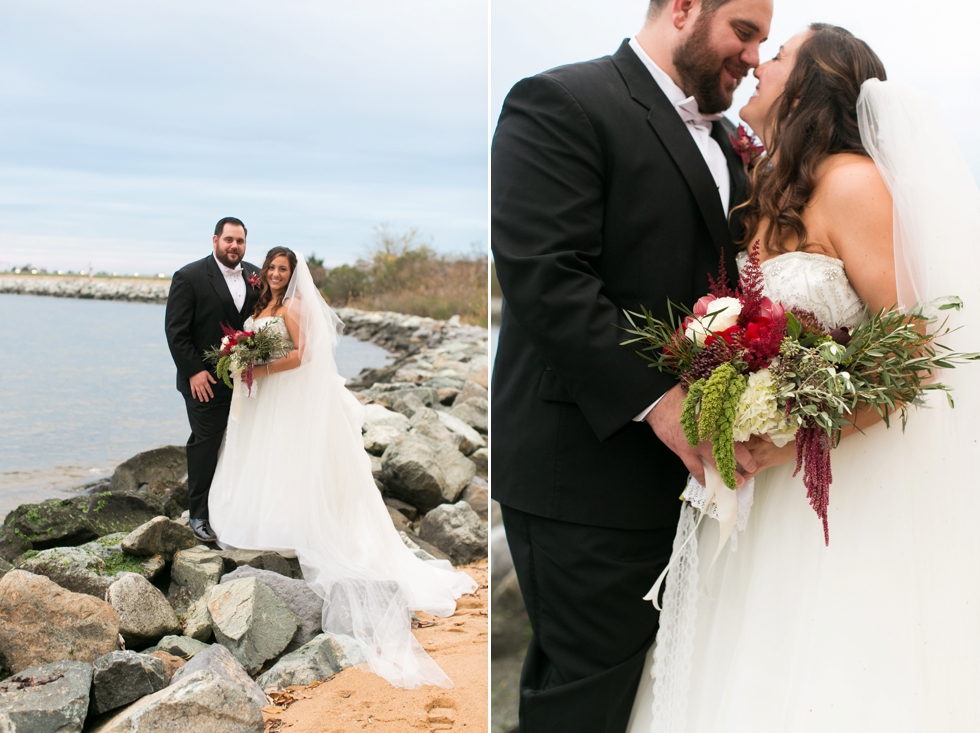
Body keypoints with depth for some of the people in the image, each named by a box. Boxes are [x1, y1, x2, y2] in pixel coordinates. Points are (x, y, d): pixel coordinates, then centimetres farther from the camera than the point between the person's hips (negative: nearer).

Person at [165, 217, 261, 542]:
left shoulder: (255, 276, 6)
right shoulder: (189, 277, -8)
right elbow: (176, 330, -10)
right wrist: (193, 371, -15)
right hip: (206, 380, -4)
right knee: (205, 445, 3)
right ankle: (200, 515, 14)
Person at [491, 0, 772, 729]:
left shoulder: (721, 141, 17)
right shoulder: (560, 104, -10)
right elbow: (544, 273, -21)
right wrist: (656, 398, -24)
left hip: (682, 459, 8)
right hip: (586, 465, -8)